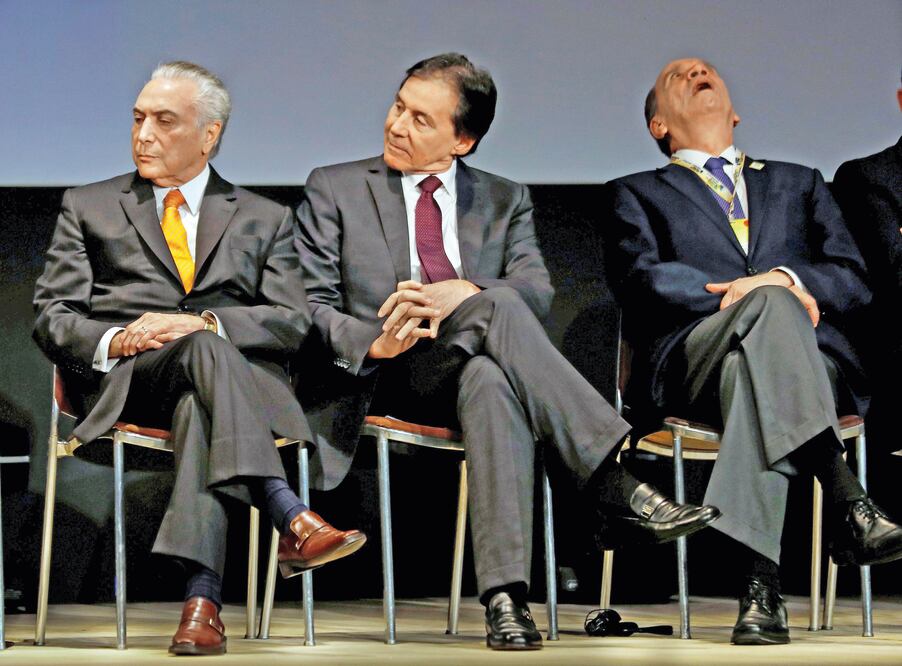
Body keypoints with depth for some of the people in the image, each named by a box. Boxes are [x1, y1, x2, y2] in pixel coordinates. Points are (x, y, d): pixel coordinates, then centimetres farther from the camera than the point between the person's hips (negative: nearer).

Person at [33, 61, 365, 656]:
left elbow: (292, 322, 6)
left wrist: (202, 323, -12)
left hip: (242, 377, 1)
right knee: (204, 353, -37)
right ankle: (292, 519, -52)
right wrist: (113, 341, -12)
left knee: (198, 408, -39)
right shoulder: (88, 207, 22)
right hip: (125, 381, -1)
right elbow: (53, 317, 11)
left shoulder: (265, 220, 21)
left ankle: (202, 596, -53)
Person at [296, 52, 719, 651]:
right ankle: (621, 487, -44)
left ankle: (505, 598, -49)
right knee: (498, 308, -33)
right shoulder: (334, 190, 14)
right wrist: (375, 343, -17)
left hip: (471, 366, 2)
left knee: (491, 381, -38)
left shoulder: (505, 202, 19)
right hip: (379, 378, -2)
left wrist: (462, 293, -19)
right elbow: (313, 306, 4)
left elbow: (538, 290, 2)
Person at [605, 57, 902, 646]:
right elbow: (640, 279, 4)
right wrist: (763, 291, -10)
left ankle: (761, 581, -54)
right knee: (770, 306, -38)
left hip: (811, 354, 2)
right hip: (692, 358, -1)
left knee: (748, 370, -39)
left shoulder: (799, 183, 34)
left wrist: (785, 277, -6)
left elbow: (854, 282, 18)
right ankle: (848, 505, -49)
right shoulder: (638, 193, 27)